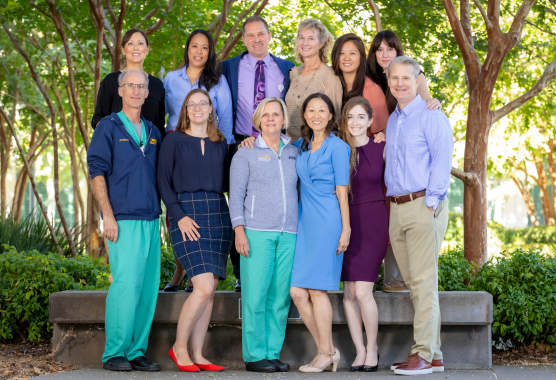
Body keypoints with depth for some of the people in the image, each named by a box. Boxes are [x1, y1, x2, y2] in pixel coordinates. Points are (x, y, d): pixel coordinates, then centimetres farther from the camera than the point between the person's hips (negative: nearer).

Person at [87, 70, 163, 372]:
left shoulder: (153, 132, 18)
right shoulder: (108, 127, 2)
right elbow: (97, 172, -5)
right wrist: (107, 216, -12)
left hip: (151, 220, 6)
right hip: (124, 220, -6)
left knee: (148, 287, 4)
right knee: (126, 283, -13)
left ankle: (136, 352, 10)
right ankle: (114, 353, -6)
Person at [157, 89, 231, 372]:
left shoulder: (220, 143, 16)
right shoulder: (174, 140, 4)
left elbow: (225, 182, 16)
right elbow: (163, 181, -1)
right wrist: (179, 216, -11)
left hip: (218, 214, 5)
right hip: (187, 214, -5)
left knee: (210, 291, 2)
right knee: (204, 287, -15)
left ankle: (196, 354, 9)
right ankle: (179, 347, 1)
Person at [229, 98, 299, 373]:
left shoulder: (294, 152, 15)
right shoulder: (246, 153, 6)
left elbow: (299, 191, 18)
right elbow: (236, 194, 2)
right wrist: (239, 230, -8)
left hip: (288, 234, 3)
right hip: (257, 232, -3)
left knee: (281, 296, 2)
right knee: (256, 295, -6)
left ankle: (273, 353, 10)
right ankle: (254, 355, 1)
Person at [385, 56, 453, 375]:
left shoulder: (431, 116, -4)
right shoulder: (391, 121, 20)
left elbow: (442, 160, -11)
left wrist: (431, 203, -16)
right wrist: (391, 205, 16)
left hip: (423, 205, -8)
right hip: (396, 207, 8)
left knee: (424, 281, -10)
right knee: (413, 283, 6)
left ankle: (423, 354, -8)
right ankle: (435, 356, 11)